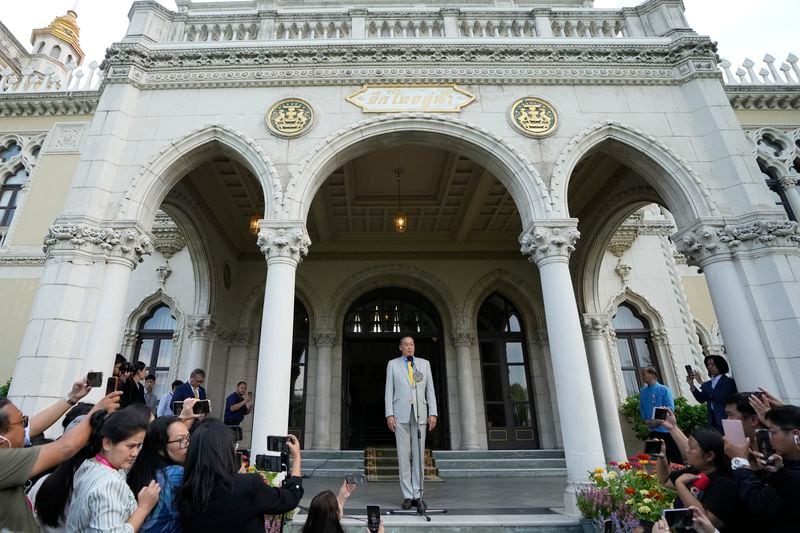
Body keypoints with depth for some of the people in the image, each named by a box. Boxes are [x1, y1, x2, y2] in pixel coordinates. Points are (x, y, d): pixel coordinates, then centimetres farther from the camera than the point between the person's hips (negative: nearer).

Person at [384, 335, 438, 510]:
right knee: (403, 455, 1)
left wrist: (433, 413, -1)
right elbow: (389, 391, 4)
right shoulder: (392, 364, 7)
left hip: (420, 414, 1)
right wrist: (389, 414, -5)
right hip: (401, 414, -1)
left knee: (418, 454, 3)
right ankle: (407, 496, 8)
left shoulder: (424, 364, 10)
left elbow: (430, 390, 7)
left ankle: (417, 495, 11)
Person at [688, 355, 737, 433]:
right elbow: (701, 399, 6)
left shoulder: (729, 381, -2)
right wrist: (692, 385, -7)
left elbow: (720, 397, -17)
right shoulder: (708, 384, 13)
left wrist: (701, 383, -19)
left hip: (726, 420, -5)